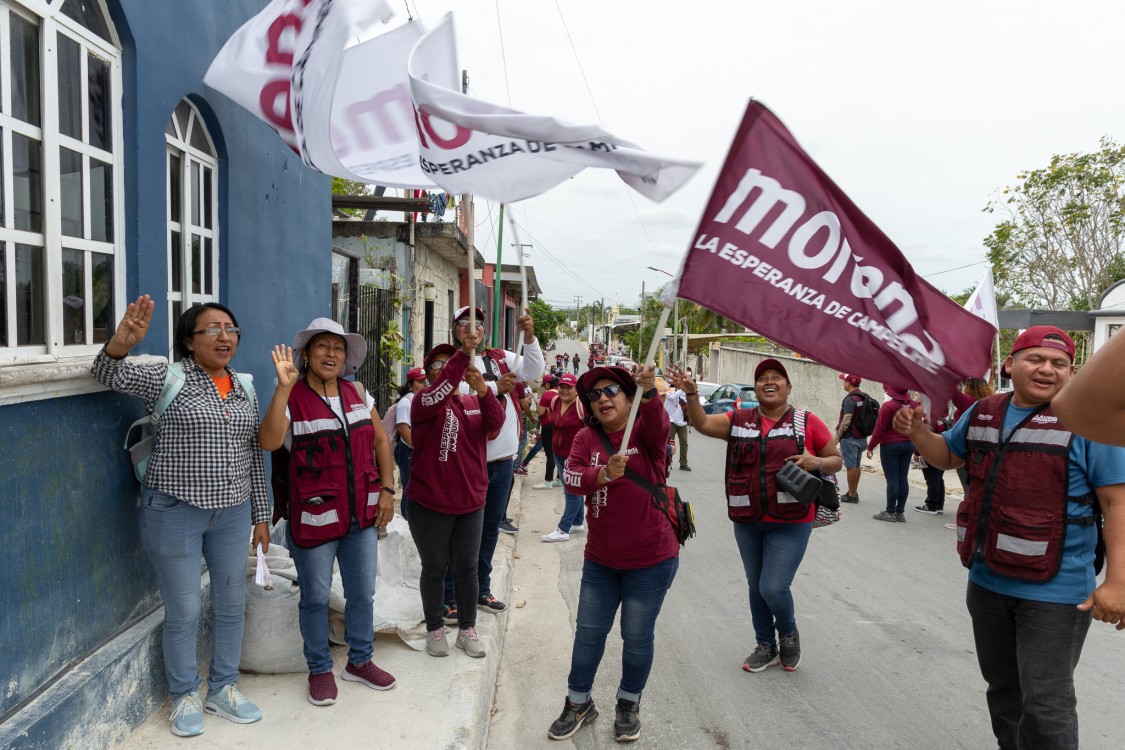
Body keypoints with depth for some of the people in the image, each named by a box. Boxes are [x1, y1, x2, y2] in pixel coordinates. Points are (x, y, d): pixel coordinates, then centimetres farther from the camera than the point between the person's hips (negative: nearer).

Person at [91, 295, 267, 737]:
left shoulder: (244, 389, 7)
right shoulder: (168, 378, -6)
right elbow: (110, 375, -20)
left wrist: (261, 515, 12)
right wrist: (121, 343, -43)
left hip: (232, 513, 5)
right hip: (175, 513, -5)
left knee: (232, 604, 13)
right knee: (183, 609, 6)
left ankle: (223, 689, 32)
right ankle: (184, 697, 27)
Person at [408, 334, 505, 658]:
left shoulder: (474, 403, 7)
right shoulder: (424, 403, -6)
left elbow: (496, 421, -14)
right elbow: (437, 395, -30)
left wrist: (483, 389, -34)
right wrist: (464, 352, -41)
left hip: (470, 503, 4)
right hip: (430, 504, -4)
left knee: (467, 568, 13)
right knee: (434, 568, 9)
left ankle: (467, 628, 28)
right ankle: (435, 629, 27)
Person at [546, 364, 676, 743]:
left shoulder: (644, 430, -10)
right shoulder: (586, 438, -2)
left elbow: (658, 424, -35)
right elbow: (571, 478, -18)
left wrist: (648, 393, -56)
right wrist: (604, 474, -39)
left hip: (651, 559, -3)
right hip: (600, 559, 3)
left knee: (637, 636, 9)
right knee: (588, 631, 13)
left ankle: (629, 703, 33)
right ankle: (579, 702, 33)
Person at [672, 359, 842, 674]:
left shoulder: (807, 422, -2)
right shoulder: (739, 420, 5)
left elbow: (836, 459, 5)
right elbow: (702, 424, -5)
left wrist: (817, 463, -17)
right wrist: (691, 394, -22)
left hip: (790, 523, -4)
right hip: (747, 521, 4)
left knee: (773, 588, -8)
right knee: (756, 587, 16)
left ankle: (788, 632, 25)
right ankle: (766, 646, 36)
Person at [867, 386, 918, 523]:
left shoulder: (888, 406, -13)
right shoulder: (914, 405, 4)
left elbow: (879, 429, -12)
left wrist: (870, 447, -4)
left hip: (890, 446, -6)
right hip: (908, 445, 6)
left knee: (892, 479, -3)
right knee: (903, 479, 7)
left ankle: (890, 512, 0)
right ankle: (900, 512, 12)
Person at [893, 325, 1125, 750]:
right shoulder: (983, 413, 6)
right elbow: (948, 456, 22)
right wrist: (916, 430, 1)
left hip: (1054, 591, -6)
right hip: (987, 581, 6)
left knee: (1045, 705, 2)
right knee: (1002, 689, 21)